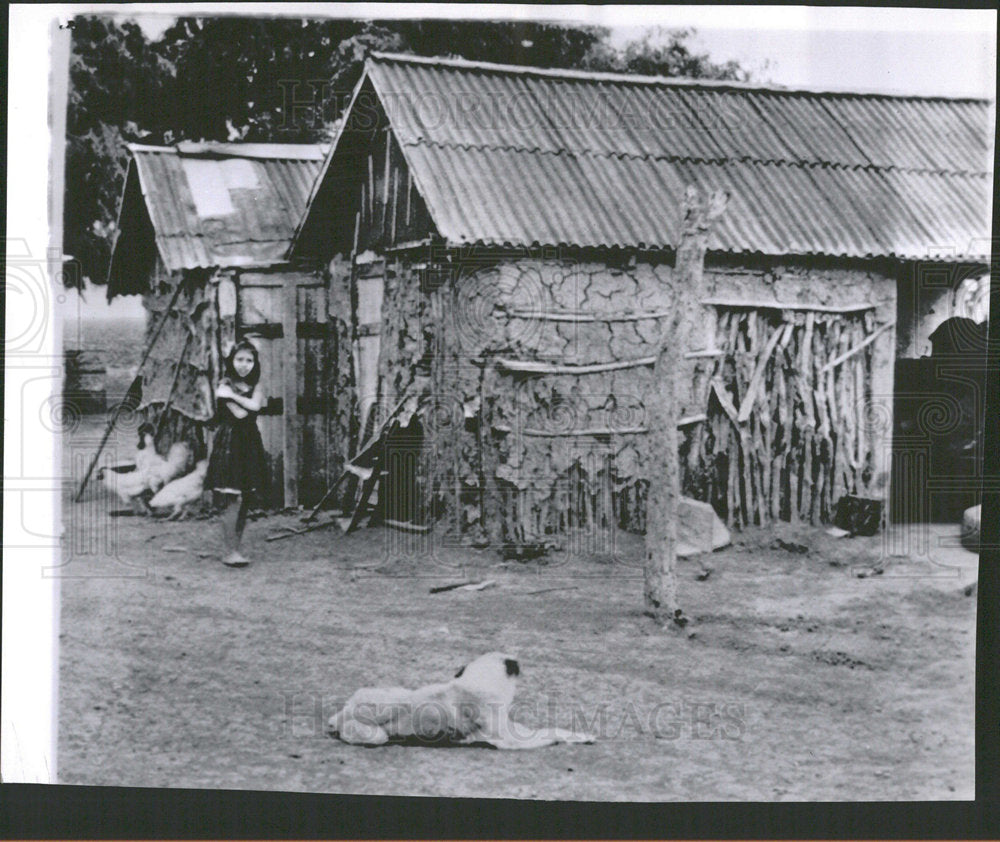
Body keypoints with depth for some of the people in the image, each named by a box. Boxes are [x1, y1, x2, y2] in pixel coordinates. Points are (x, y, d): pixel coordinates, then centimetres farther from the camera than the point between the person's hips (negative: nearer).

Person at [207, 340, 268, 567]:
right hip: (229, 443, -5)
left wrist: (233, 395, -10)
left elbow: (256, 405, -10)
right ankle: (230, 552, -12)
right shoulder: (225, 385, -3)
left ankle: (234, 547, 12)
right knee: (234, 499, -13)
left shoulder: (255, 386, 12)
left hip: (250, 444, 6)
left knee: (245, 499, 5)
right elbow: (240, 414, -14)